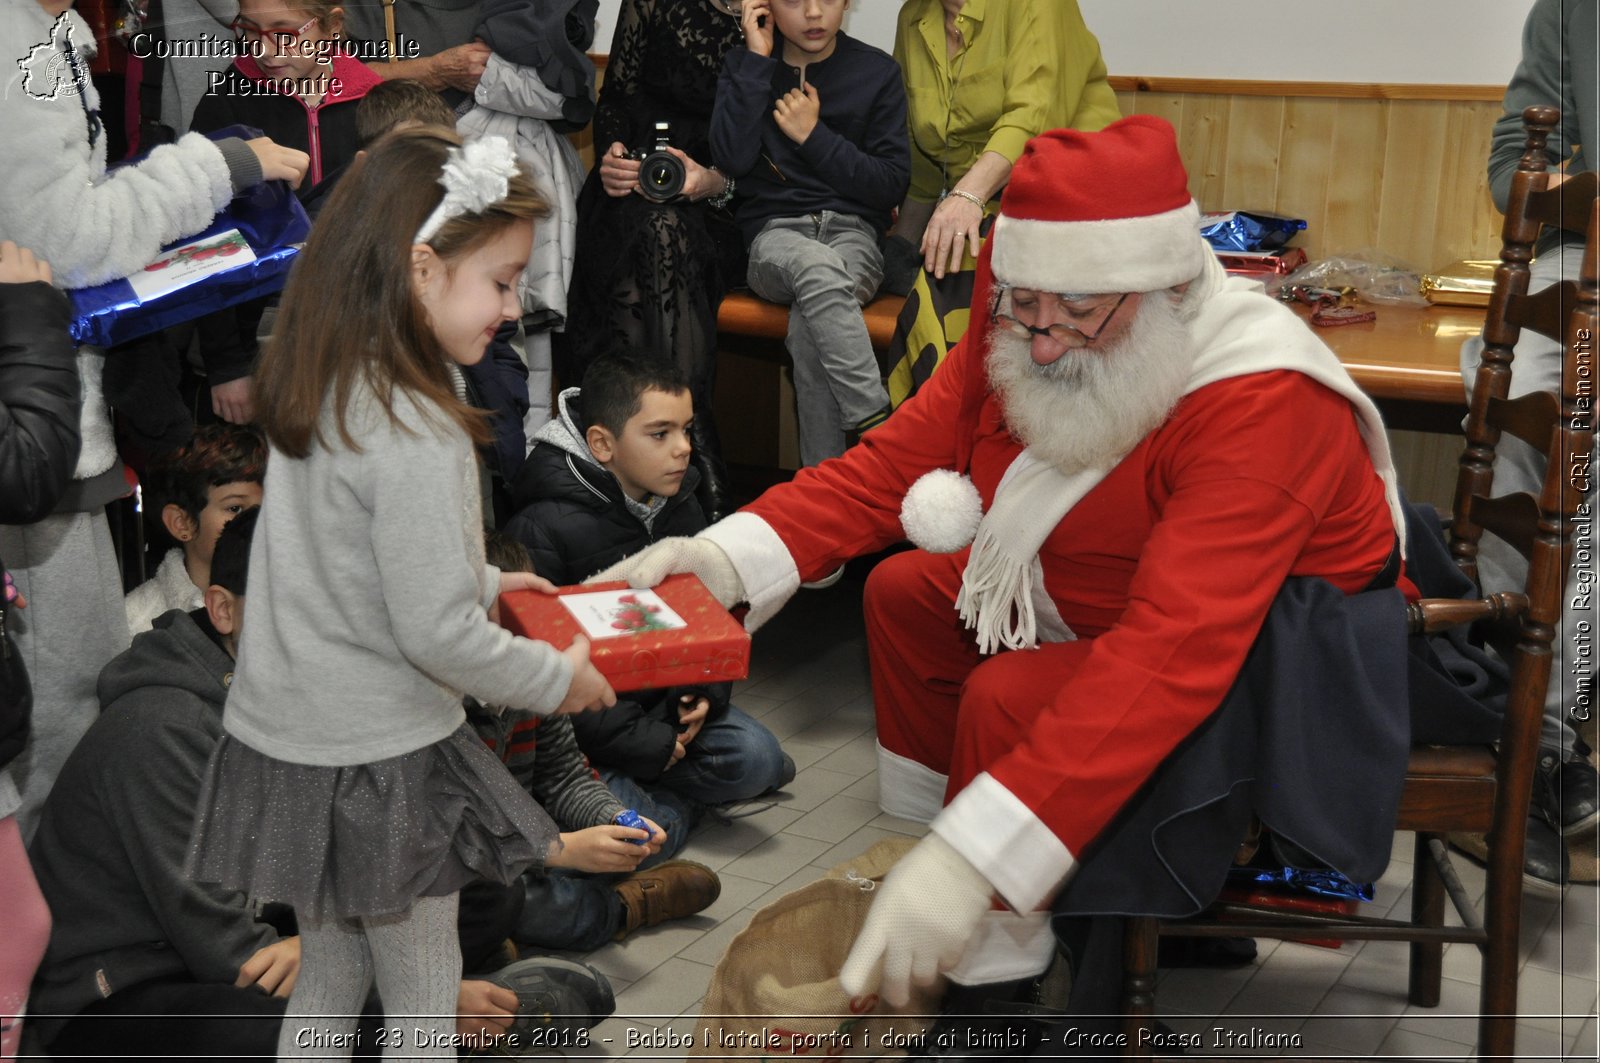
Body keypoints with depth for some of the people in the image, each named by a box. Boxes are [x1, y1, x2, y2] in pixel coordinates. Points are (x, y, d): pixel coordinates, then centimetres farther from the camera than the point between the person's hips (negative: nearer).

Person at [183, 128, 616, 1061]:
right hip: (379, 766, -8)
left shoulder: (316, 395, 2)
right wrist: (556, 679, -10)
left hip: (285, 740, 8)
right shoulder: (418, 437, -26)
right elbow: (436, 634, -25)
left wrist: (482, 581, 18)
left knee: (327, 981, 23)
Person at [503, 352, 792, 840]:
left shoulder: (679, 507, 5)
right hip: (581, 722, -6)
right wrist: (636, 740, -20)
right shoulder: (543, 528, -18)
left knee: (757, 758, -14)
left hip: (661, 698, 6)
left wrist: (705, 691, -4)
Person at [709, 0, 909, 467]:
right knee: (818, 266, -38)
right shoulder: (742, 64, 8)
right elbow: (732, 158, -8)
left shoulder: (877, 72, 6)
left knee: (807, 327, -34)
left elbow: (891, 185, 2)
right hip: (774, 236, 0)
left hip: (853, 234, 0)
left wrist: (813, 135, -6)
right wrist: (759, 60, -6)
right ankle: (878, 428, -41)